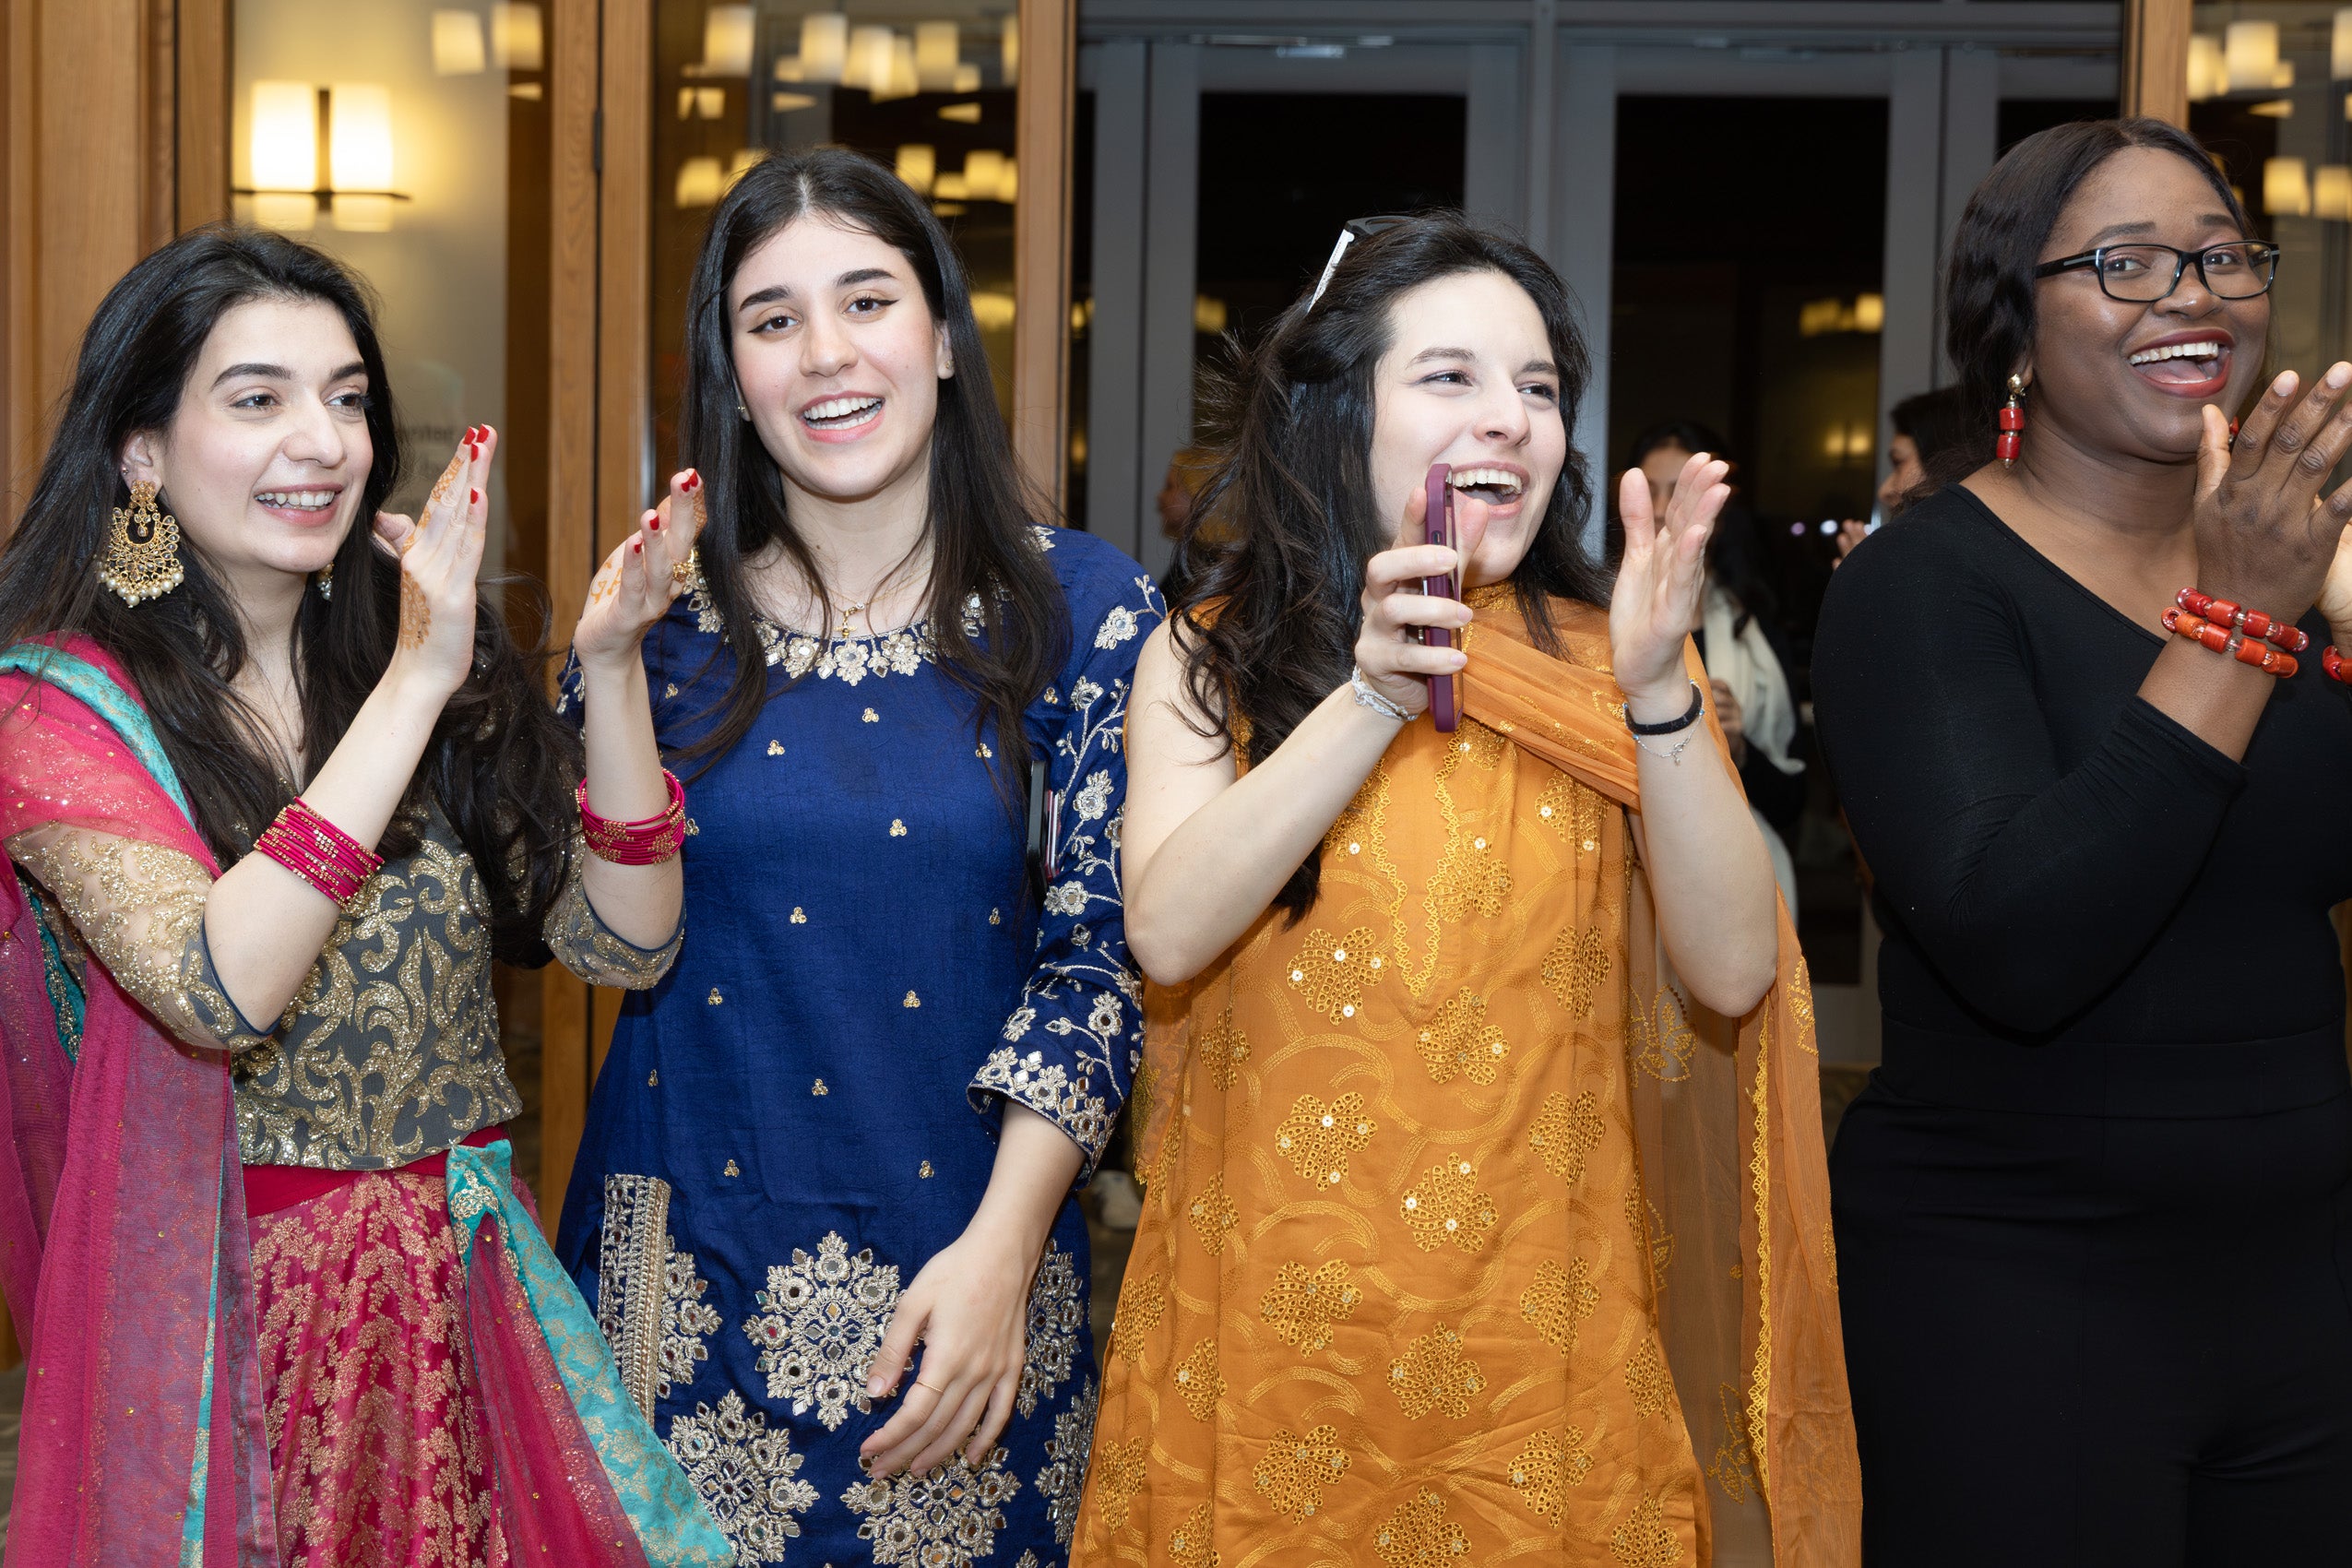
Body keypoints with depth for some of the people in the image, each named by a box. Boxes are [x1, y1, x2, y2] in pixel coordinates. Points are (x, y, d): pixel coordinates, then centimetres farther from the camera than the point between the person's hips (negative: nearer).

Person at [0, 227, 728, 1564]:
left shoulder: (412, 660, 4)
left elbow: (624, 945, 0)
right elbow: (221, 992, -26)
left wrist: (612, 669, -13)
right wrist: (413, 688, -26)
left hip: (476, 1290, 4)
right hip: (230, 1315, -4)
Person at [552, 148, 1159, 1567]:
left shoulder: (1085, 609, -3)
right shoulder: (665, 612, 2)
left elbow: (1101, 953, -6)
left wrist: (1001, 1249, -15)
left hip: (970, 1260, -1)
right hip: (692, 1267, 1)